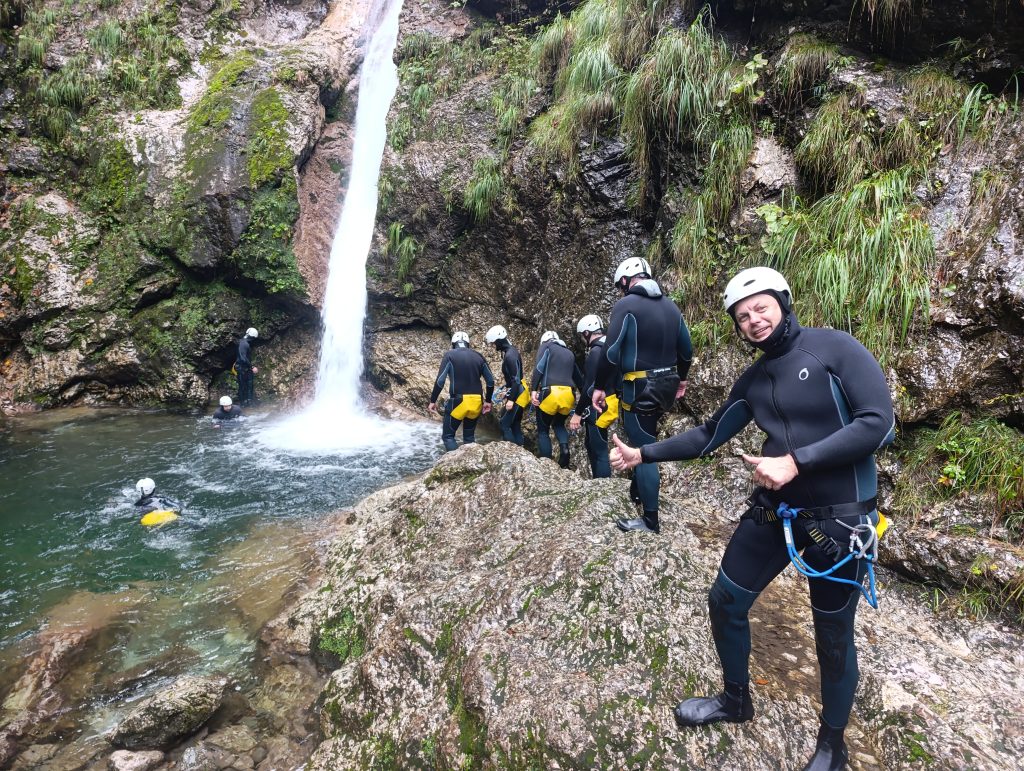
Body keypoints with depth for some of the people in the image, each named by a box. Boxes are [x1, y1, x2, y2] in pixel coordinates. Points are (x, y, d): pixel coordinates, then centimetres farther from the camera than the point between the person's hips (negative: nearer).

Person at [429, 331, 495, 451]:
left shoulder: (450, 355, 0)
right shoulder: (478, 356, 10)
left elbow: (440, 381, -8)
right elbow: (490, 381, 11)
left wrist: (433, 401, 1)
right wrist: (488, 401, 21)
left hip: (458, 401, -4)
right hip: (477, 401, 4)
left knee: (448, 435, 9)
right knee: (469, 436, 21)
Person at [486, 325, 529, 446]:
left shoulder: (510, 355, -22)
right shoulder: (508, 351, 9)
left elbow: (516, 379, -24)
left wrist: (511, 399, -24)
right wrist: (507, 391, 25)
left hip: (517, 395, -10)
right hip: (515, 393, 10)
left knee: (505, 424, -6)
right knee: (515, 424, 14)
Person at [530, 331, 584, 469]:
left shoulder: (546, 346, 12)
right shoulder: (569, 353, 27)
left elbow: (539, 367, -6)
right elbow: (579, 377, 28)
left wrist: (533, 390, -11)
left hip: (550, 393, -4)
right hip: (569, 395, 4)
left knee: (543, 430, 13)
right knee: (559, 424, 27)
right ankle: (564, 448, 0)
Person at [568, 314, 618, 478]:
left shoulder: (596, 352, -19)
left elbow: (590, 386, -23)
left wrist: (578, 413, -18)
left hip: (599, 407, -10)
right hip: (607, 403, 10)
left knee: (599, 451, -4)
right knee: (591, 444, 21)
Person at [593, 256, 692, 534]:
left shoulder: (626, 305, -12)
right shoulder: (670, 305, 10)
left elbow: (611, 351, -18)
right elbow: (686, 348, 15)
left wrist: (599, 387, -8)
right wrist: (681, 378, 29)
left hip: (639, 387, -8)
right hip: (665, 385, 8)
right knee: (645, 440, 24)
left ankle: (651, 521, 5)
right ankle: (637, 492, 39)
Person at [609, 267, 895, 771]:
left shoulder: (835, 348, -12)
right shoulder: (753, 380, 6)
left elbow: (878, 423, -19)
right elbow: (708, 436, 12)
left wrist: (795, 461, -24)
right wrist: (643, 455, 5)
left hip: (838, 516, -5)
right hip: (774, 508, 6)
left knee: (833, 635, 10)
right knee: (725, 602, 11)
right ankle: (736, 700, 38)